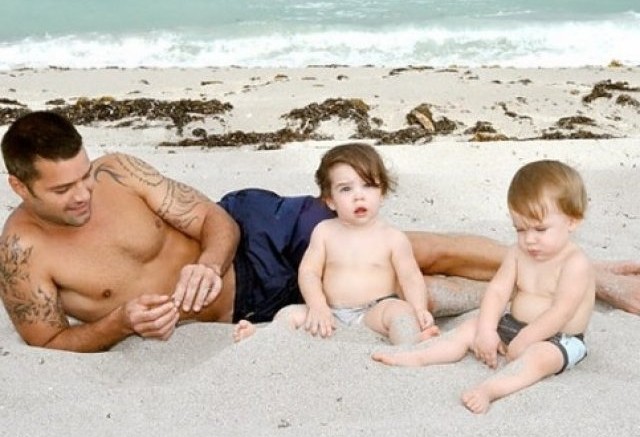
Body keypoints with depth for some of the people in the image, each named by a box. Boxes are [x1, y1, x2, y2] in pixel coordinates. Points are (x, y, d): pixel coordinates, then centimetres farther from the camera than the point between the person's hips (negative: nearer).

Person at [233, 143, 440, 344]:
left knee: (401, 311, -32)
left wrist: (419, 309, -22)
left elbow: (411, 278, -2)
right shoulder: (324, 231, 5)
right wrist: (317, 306, -15)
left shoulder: (393, 237, 0)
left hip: (374, 314, -3)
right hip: (331, 316, 3)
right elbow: (308, 272, 2)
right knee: (289, 314, -13)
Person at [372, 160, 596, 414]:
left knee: (537, 356, -37)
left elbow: (560, 314, -26)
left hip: (557, 340, -8)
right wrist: (486, 331, -16)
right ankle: (416, 358, -8)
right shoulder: (518, 253, 1)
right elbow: (497, 291, -3)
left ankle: (488, 389, -57)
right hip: (514, 326, 8)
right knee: (469, 329, 0)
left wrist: (520, 342, -23)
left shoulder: (575, 263, -20)